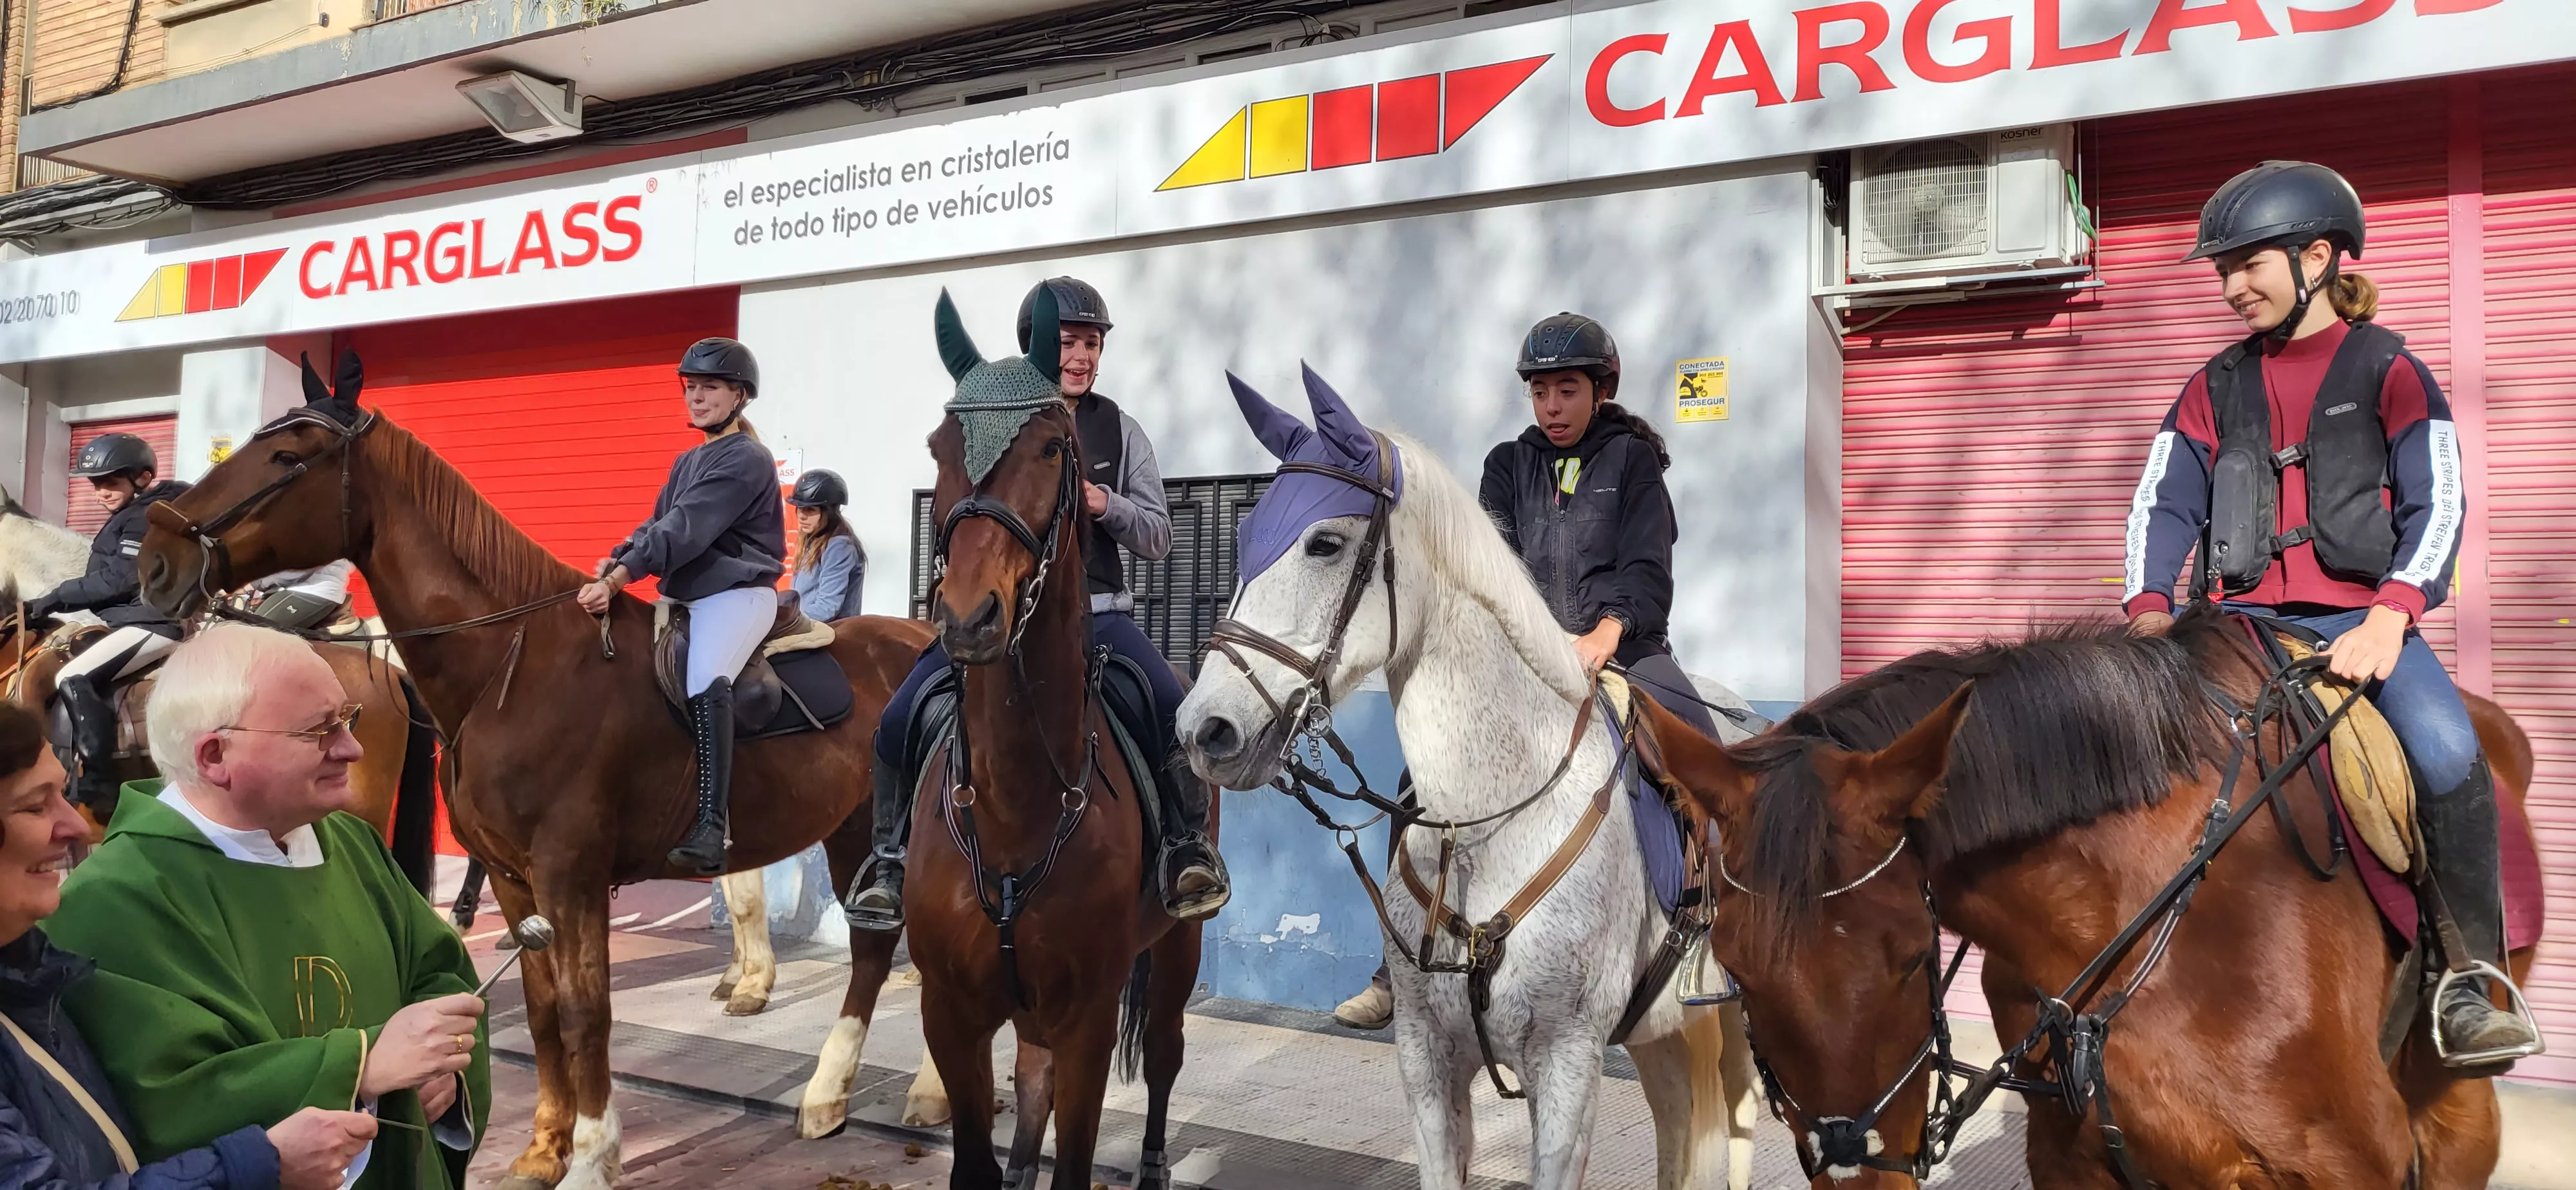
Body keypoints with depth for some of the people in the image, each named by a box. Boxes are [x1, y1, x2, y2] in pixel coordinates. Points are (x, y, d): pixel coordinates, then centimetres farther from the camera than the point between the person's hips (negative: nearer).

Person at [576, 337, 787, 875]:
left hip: (737, 594, -10)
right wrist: (615, 563, -5)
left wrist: (619, 578, -28)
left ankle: (711, 828, -40)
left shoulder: (746, 460, -9)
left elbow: (684, 531, -20)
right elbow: (657, 526, 16)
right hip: (683, 597, 10)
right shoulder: (687, 461, 19)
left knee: (704, 682, -35)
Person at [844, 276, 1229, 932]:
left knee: (1172, 707, -28)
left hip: (1097, 612, 0)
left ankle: (1189, 848, -7)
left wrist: (1105, 506, -13)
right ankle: (893, 863, 8)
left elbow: (1158, 538, 6)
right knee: (899, 722, -14)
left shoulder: (1118, 428, 7)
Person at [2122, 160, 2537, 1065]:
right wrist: (2150, 603, -10)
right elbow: (2165, 502, 9)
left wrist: (2389, 618, -19)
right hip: (2241, 619, 3)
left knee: (2449, 755, -29)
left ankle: (2466, 984, -10)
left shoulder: (2387, 371, 6)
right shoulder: (2218, 387, 16)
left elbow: (2438, 506, -3)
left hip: (2358, 615, -3)